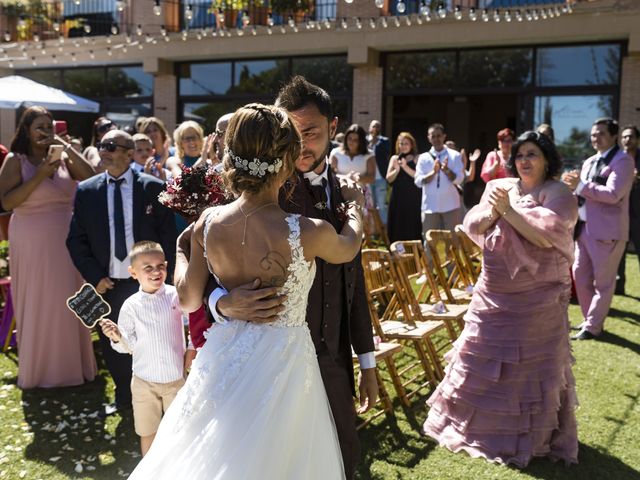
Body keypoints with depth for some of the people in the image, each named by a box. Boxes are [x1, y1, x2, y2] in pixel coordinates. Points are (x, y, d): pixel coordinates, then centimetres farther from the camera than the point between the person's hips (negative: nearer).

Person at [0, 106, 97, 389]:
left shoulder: (62, 158, 6)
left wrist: (67, 148, -9)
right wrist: (40, 175, -18)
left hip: (67, 241, 3)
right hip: (32, 243, -3)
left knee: (69, 305, 11)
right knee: (38, 306, 5)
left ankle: (72, 364, 25)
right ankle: (38, 368, 20)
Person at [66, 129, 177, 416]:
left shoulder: (153, 187, -6)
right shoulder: (86, 191, 1)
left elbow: (168, 236, -3)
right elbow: (76, 240, 3)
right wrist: (94, 277, -5)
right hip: (107, 285, 3)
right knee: (111, 346, 14)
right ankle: (124, 397, 37)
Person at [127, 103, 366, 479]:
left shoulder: (208, 223, -11)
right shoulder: (307, 233, -21)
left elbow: (189, 300, 2)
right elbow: (348, 248, 4)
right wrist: (356, 205, 24)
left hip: (224, 358, 4)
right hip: (282, 363, -4)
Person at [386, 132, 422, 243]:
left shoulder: (416, 158, 2)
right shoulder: (394, 158, 11)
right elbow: (389, 178, 5)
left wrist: (406, 167, -17)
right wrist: (397, 169, -12)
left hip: (413, 199, -3)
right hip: (398, 198, 3)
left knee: (412, 227, -2)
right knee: (397, 228, 5)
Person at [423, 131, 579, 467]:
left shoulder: (557, 193, -8)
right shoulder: (498, 187, 7)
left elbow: (547, 235, -22)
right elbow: (472, 227, 2)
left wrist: (509, 211, -20)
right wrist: (491, 213, -17)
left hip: (536, 300, -5)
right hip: (494, 295, 5)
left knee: (531, 365, 5)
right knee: (484, 360, 15)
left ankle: (531, 435, 23)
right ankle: (479, 423, 33)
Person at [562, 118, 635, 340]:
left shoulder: (622, 161, -9)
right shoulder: (589, 162, 16)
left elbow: (613, 194, -22)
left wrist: (581, 185, -19)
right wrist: (573, 186, -3)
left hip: (607, 230, -8)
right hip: (584, 228, 8)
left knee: (602, 281, 2)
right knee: (580, 274, 13)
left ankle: (593, 326, 10)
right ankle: (590, 319, 27)